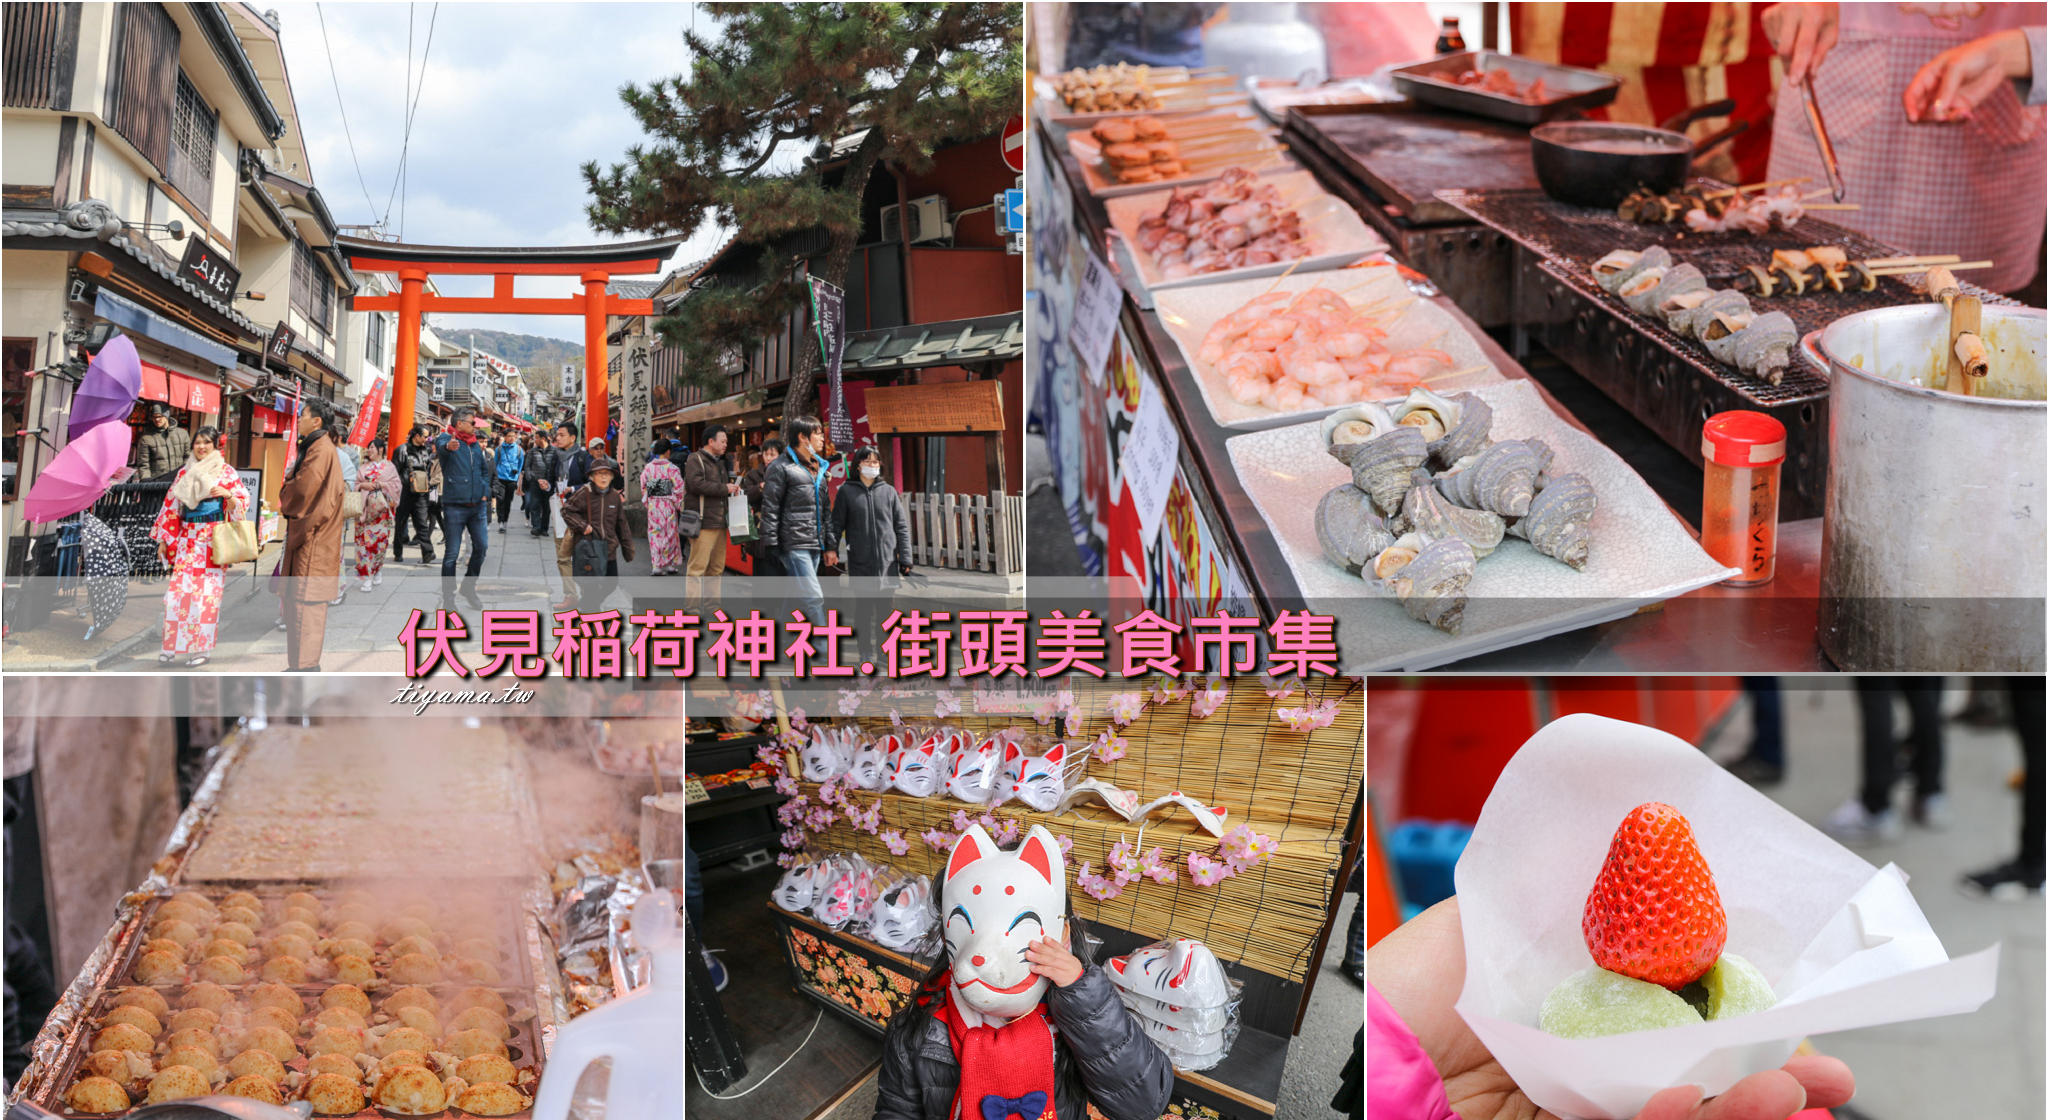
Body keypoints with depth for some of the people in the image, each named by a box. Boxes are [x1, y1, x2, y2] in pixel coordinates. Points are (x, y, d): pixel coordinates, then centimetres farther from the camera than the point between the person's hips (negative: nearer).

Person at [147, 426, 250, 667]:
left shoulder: (226, 472, 3)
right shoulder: (184, 472, 14)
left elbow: (242, 502, -2)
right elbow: (171, 505, 17)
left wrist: (227, 494, -24)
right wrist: (163, 539, 14)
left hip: (213, 539, -4)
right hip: (188, 539, 4)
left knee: (206, 592, -5)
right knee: (178, 590, -3)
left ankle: (201, 647, 1)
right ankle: (173, 645, 3)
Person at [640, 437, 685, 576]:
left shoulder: (648, 467, 1)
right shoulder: (672, 468, -9)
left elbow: (643, 486, 3)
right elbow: (679, 487, -10)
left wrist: (646, 502, 14)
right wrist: (677, 502, 4)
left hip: (652, 505, 3)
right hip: (668, 504, -3)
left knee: (655, 534, 7)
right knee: (670, 534, 8)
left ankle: (656, 566, 3)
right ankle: (671, 565, 13)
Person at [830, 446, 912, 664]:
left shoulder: (888, 491, 8)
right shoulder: (846, 491, 3)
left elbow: (901, 526, 8)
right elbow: (836, 524, 4)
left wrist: (905, 558, 2)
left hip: (887, 559, 2)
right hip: (860, 561, -2)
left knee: (884, 608, 5)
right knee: (863, 607, 0)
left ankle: (883, 652, 14)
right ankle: (866, 652, 8)